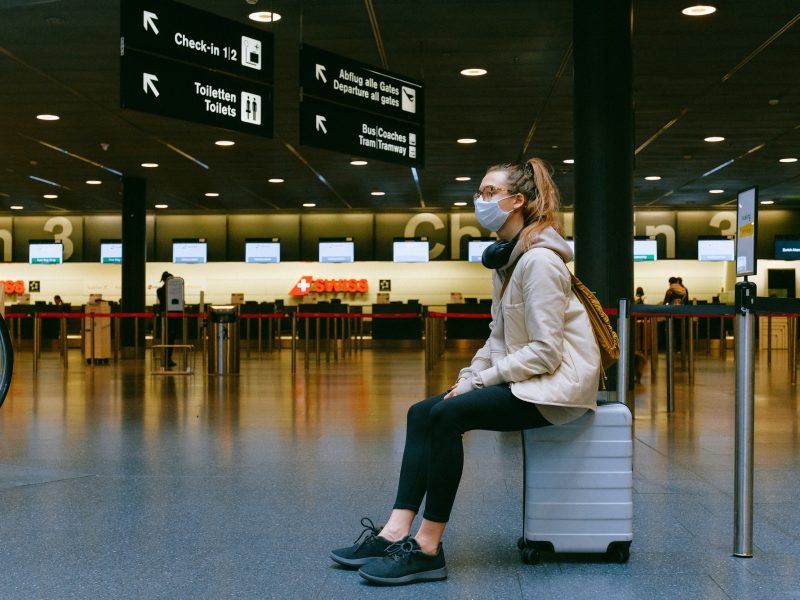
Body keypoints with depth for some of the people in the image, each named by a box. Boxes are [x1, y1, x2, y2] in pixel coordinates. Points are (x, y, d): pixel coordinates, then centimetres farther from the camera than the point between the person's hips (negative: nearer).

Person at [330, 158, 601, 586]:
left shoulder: (539, 260, -18)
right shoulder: (505, 258, 13)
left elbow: (545, 351, -22)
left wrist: (480, 381, -17)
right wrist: (468, 376, 0)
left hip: (558, 381, -10)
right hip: (524, 377, 10)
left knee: (447, 414, -25)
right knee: (421, 414, -3)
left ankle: (428, 549, -18)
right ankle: (396, 533, -10)